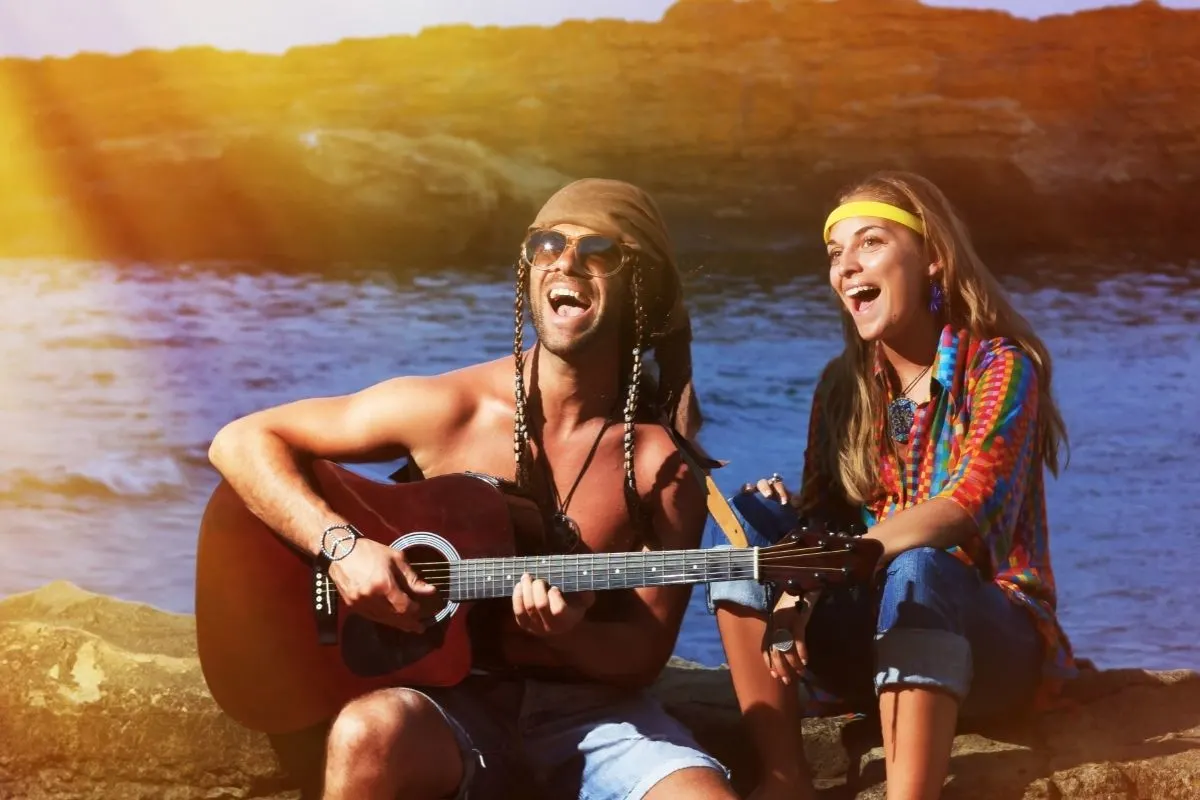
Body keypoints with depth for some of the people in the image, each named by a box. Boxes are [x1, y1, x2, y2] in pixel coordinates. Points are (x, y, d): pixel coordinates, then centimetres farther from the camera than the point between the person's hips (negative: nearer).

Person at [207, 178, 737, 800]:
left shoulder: (663, 463, -5)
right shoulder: (446, 410, -5)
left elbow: (646, 653, 0)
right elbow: (240, 442, -2)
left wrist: (567, 636, -22)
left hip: (590, 708, 0)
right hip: (454, 695, 0)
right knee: (369, 733, -35)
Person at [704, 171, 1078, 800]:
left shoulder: (998, 365, -9)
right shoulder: (845, 384, 9)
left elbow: (968, 507, -24)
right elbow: (822, 519, 7)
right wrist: (780, 517, -17)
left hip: (994, 642, -5)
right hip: (871, 639, 5)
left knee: (915, 570, -37)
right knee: (753, 515, -16)